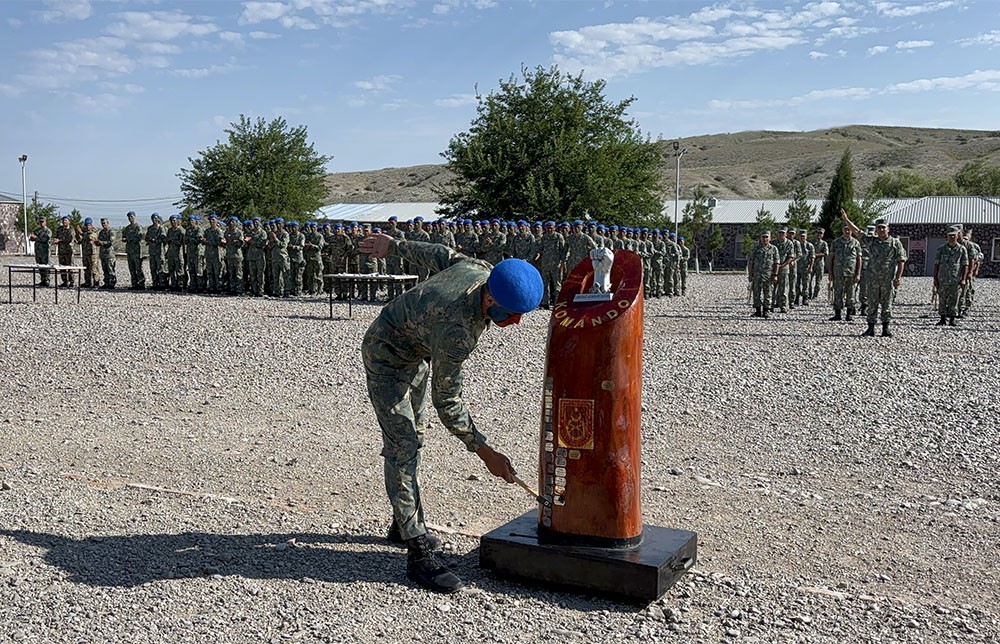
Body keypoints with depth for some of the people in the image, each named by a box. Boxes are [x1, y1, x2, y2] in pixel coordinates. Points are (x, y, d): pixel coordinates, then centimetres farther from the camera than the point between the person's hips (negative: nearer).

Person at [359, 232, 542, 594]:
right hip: (386, 358, -9)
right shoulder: (457, 330, -41)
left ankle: (404, 524, 32)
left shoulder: (481, 270, -20)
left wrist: (394, 246, 17)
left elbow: (437, 254, 0)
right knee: (403, 446, -17)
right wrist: (484, 452, -24)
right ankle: (418, 555, -18)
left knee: (412, 438, 17)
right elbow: (446, 400, -30)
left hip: (416, 353, 9)